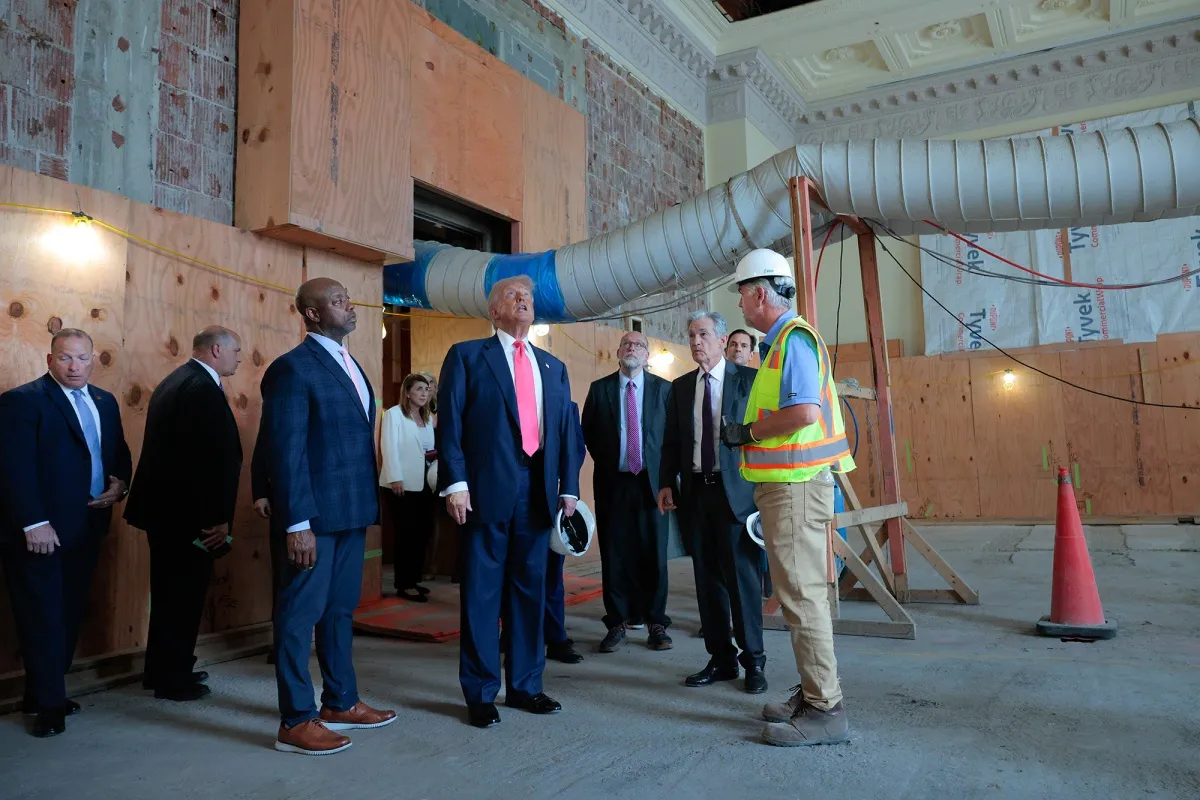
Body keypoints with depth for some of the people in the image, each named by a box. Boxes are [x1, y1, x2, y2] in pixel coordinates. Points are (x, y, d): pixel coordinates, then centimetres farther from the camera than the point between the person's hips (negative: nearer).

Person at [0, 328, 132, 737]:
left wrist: (120, 483, -2)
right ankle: (48, 705, 13)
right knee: (42, 619, 2)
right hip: (39, 532, -6)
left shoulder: (105, 402, 13)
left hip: (86, 530, 6)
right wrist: (33, 524, -20)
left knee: (69, 616, 10)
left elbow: (120, 454, 19)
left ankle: (43, 693, 24)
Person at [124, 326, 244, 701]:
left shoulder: (173, 382, 14)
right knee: (185, 595, 2)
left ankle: (161, 670, 33)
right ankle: (174, 679, 14)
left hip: (164, 508, 10)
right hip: (188, 513, -10)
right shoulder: (203, 387, -18)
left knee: (169, 592, 20)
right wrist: (220, 516, -20)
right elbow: (217, 457, -25)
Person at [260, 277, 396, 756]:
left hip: (352, 511, 9)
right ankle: (295, 722, 13)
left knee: (340, 610, 17)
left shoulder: (350, 365, 15)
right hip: (315, 514, -8)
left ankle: (340, 703, 30)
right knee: (300, 614, 2)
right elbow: (285, 449, -16)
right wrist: (297, 523, -19)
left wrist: (367, 506, 11)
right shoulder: (293, 367, -11)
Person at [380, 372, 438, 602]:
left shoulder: (429, 418, 18)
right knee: (406, 534, -2)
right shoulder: (394, 414, -4)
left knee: (423, 532, 6)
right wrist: (395, 478, -19)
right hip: (404, 484, -7)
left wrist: (436, 453, 0)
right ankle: (404, 585, 6)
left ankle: (414, 579, 18)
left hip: (424, 483, 7)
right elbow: (389, 447, -12)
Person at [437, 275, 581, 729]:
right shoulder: (467, 356, 4)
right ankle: (480, 693, 14)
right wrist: (455, 483, -13)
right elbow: (450, 424, -4)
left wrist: (568, 488, 8)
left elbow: (566, 431, 15)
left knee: (530, 590, 11)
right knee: (482, 593, 3)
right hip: (486, 490, -4)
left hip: (538, 492, 5)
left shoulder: (553, 367, 18)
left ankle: (525, 685, 23)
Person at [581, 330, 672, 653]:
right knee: (614, 555, 4)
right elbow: (588, 432, 11)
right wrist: (604, 462, 6)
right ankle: (617, 623, 15)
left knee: (654, 554, 4)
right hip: (612, 482, 1)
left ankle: (656, 623, 15)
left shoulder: (663, 388, 4)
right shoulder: (599, 388, 6)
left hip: (651, 481, 0)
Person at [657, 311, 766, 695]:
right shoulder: (681, 386, 12)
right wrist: (667, 483, 4)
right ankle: (721, 659, 20)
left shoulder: (749, 379, -1)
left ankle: (753, 662, 12)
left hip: (736, 490, -4)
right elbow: (671, 440, 13)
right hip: (695, 491, 4)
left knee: (742, 576, -1)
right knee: (708, 578, 9)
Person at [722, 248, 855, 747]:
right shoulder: (780, 342, 18)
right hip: (785, 484, 11)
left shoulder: (793, 339, -13)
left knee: (801, 594, -6)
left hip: (795, 485, -11)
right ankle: (812, 694, 26)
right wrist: (747, 434, 11)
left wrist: (748, 432, -15)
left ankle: (825, 709, 2)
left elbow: (805, 411, -26)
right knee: (798, 592, 15)